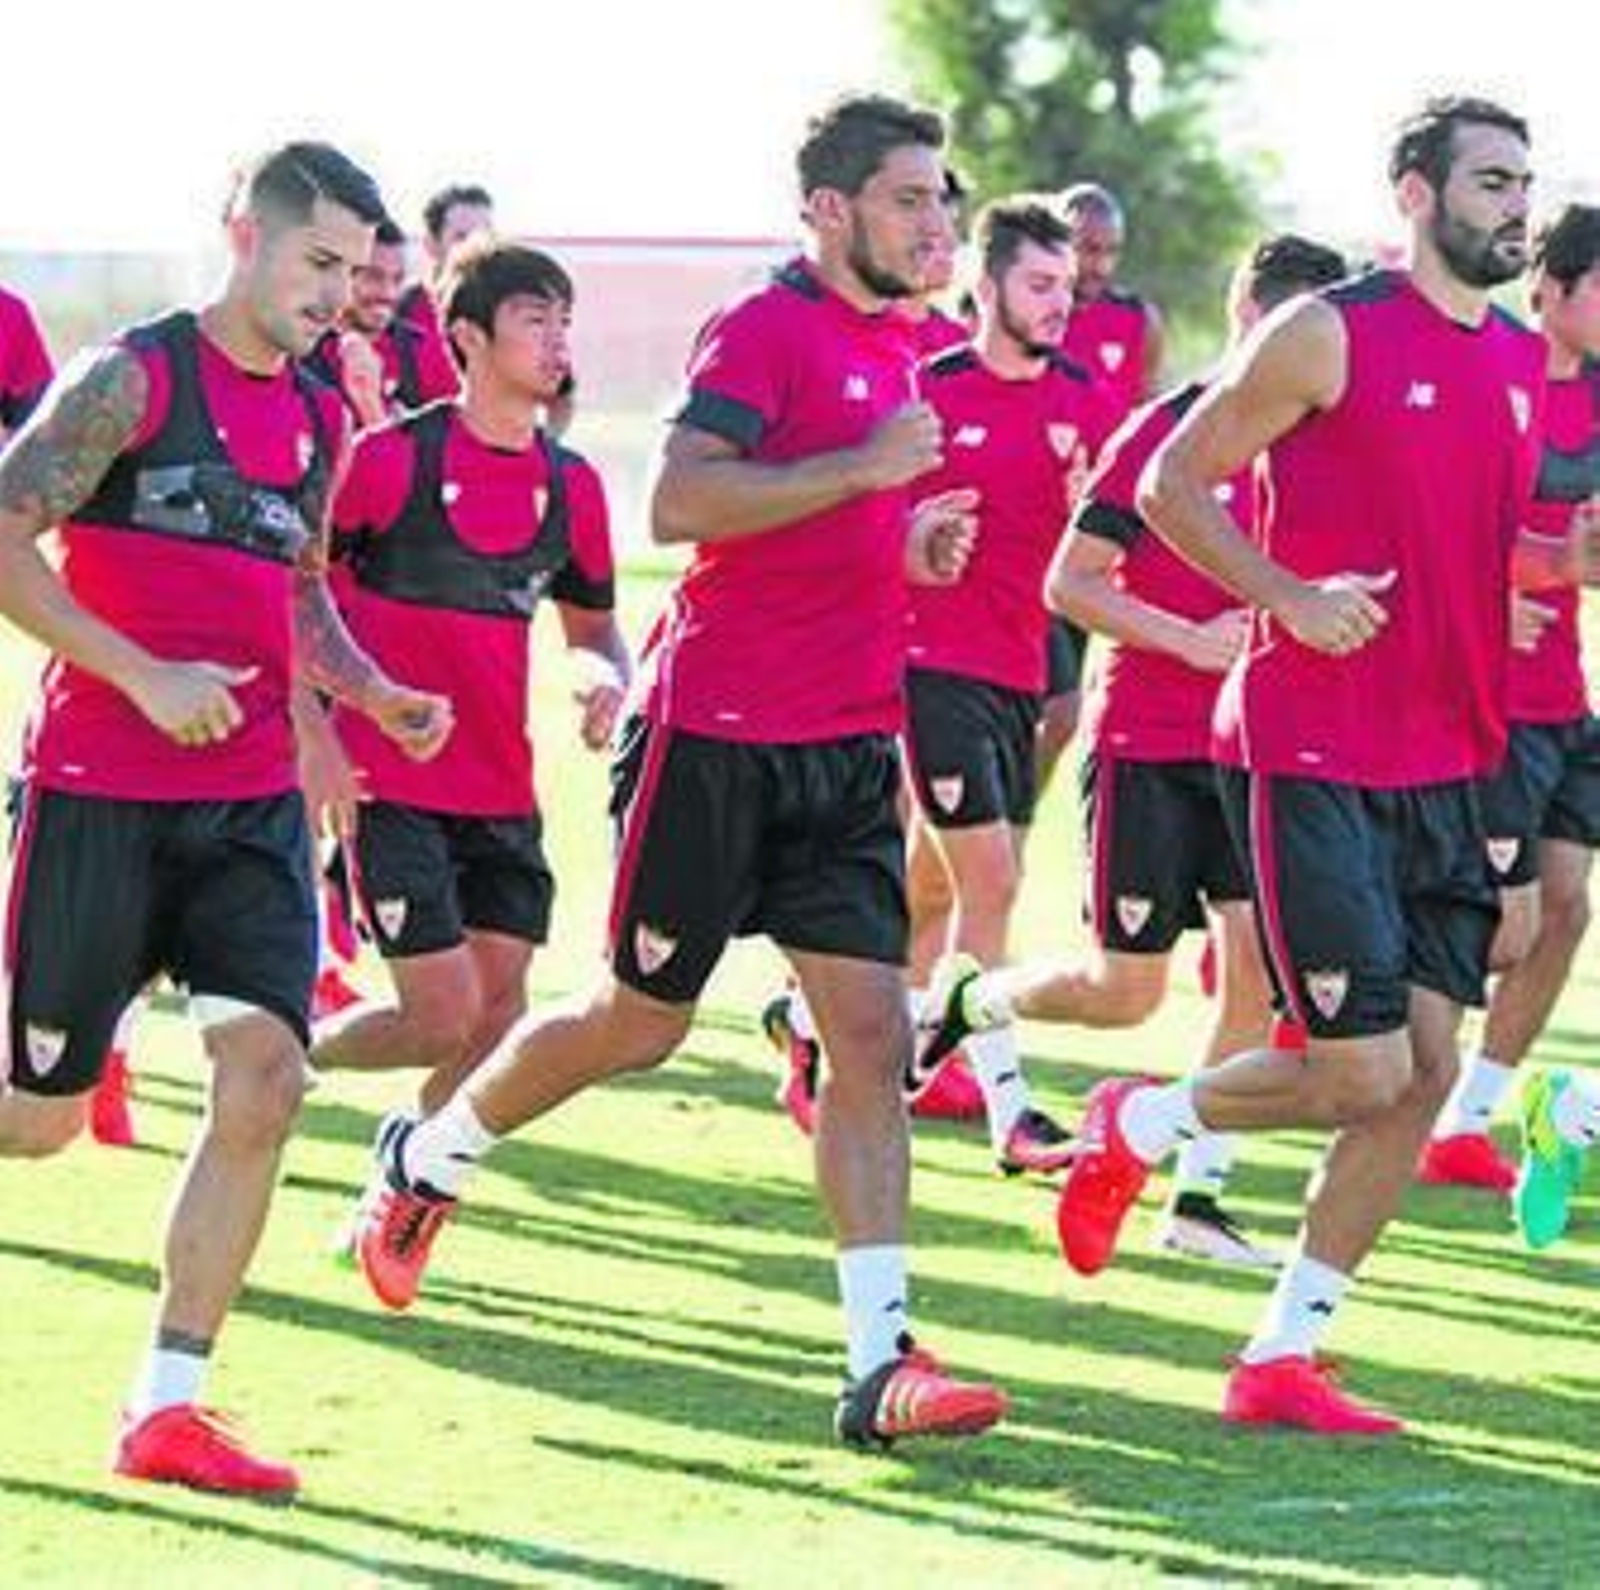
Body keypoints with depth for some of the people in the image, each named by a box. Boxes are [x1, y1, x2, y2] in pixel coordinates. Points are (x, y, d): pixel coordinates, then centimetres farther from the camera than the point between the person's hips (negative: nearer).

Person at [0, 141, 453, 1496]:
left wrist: (372, 691, 9)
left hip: (252, 801, 6)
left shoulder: (317, 418, 13)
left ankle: (167, 1407, -4)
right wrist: (146, 677, -19)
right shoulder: (133, 378, -8)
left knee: (264, 1080, -11)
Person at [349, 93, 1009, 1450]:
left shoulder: (900, 349, 16)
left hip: (848, 750, 7)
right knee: (642, 1024, 7)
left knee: (872, 1034, -5)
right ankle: (424, 1160, 33)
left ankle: (884, 1363, -8)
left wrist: (910, 543, 10)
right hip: (720, 737, -7)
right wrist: (864, 468, -26)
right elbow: (680, 503, -25)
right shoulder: (763, 332, -12)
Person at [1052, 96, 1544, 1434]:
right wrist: (1287, 597, -15)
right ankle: (1137, 1126, 17)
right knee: (1361, 1071, -11)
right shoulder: (1329, 335, -8)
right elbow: (1172, 482, -4)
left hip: (1445, 761, 7)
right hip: (1312, 756, -7)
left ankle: (1282, 1358, 10)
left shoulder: (1527, 363, 13)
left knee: (1426, 1072, 2)